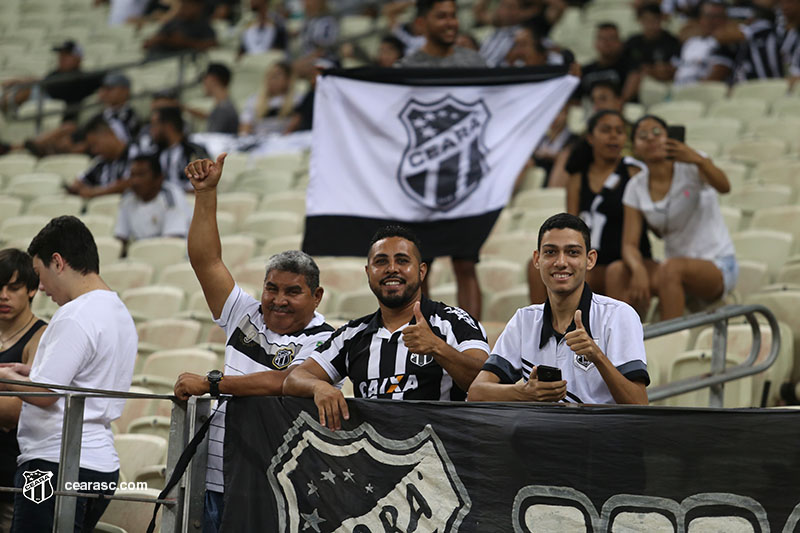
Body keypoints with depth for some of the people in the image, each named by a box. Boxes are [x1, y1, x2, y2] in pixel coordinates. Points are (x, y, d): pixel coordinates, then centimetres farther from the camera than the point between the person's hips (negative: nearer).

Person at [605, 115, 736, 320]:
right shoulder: (636, 187, 4)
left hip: (717, 268, -5)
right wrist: (638, 269, -26)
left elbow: (724, 187, -30)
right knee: (617, 271, -19)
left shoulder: (689, 167, -8)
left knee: (671, 268, -35)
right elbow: (629, 243, -3)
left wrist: (698, 160, -51)